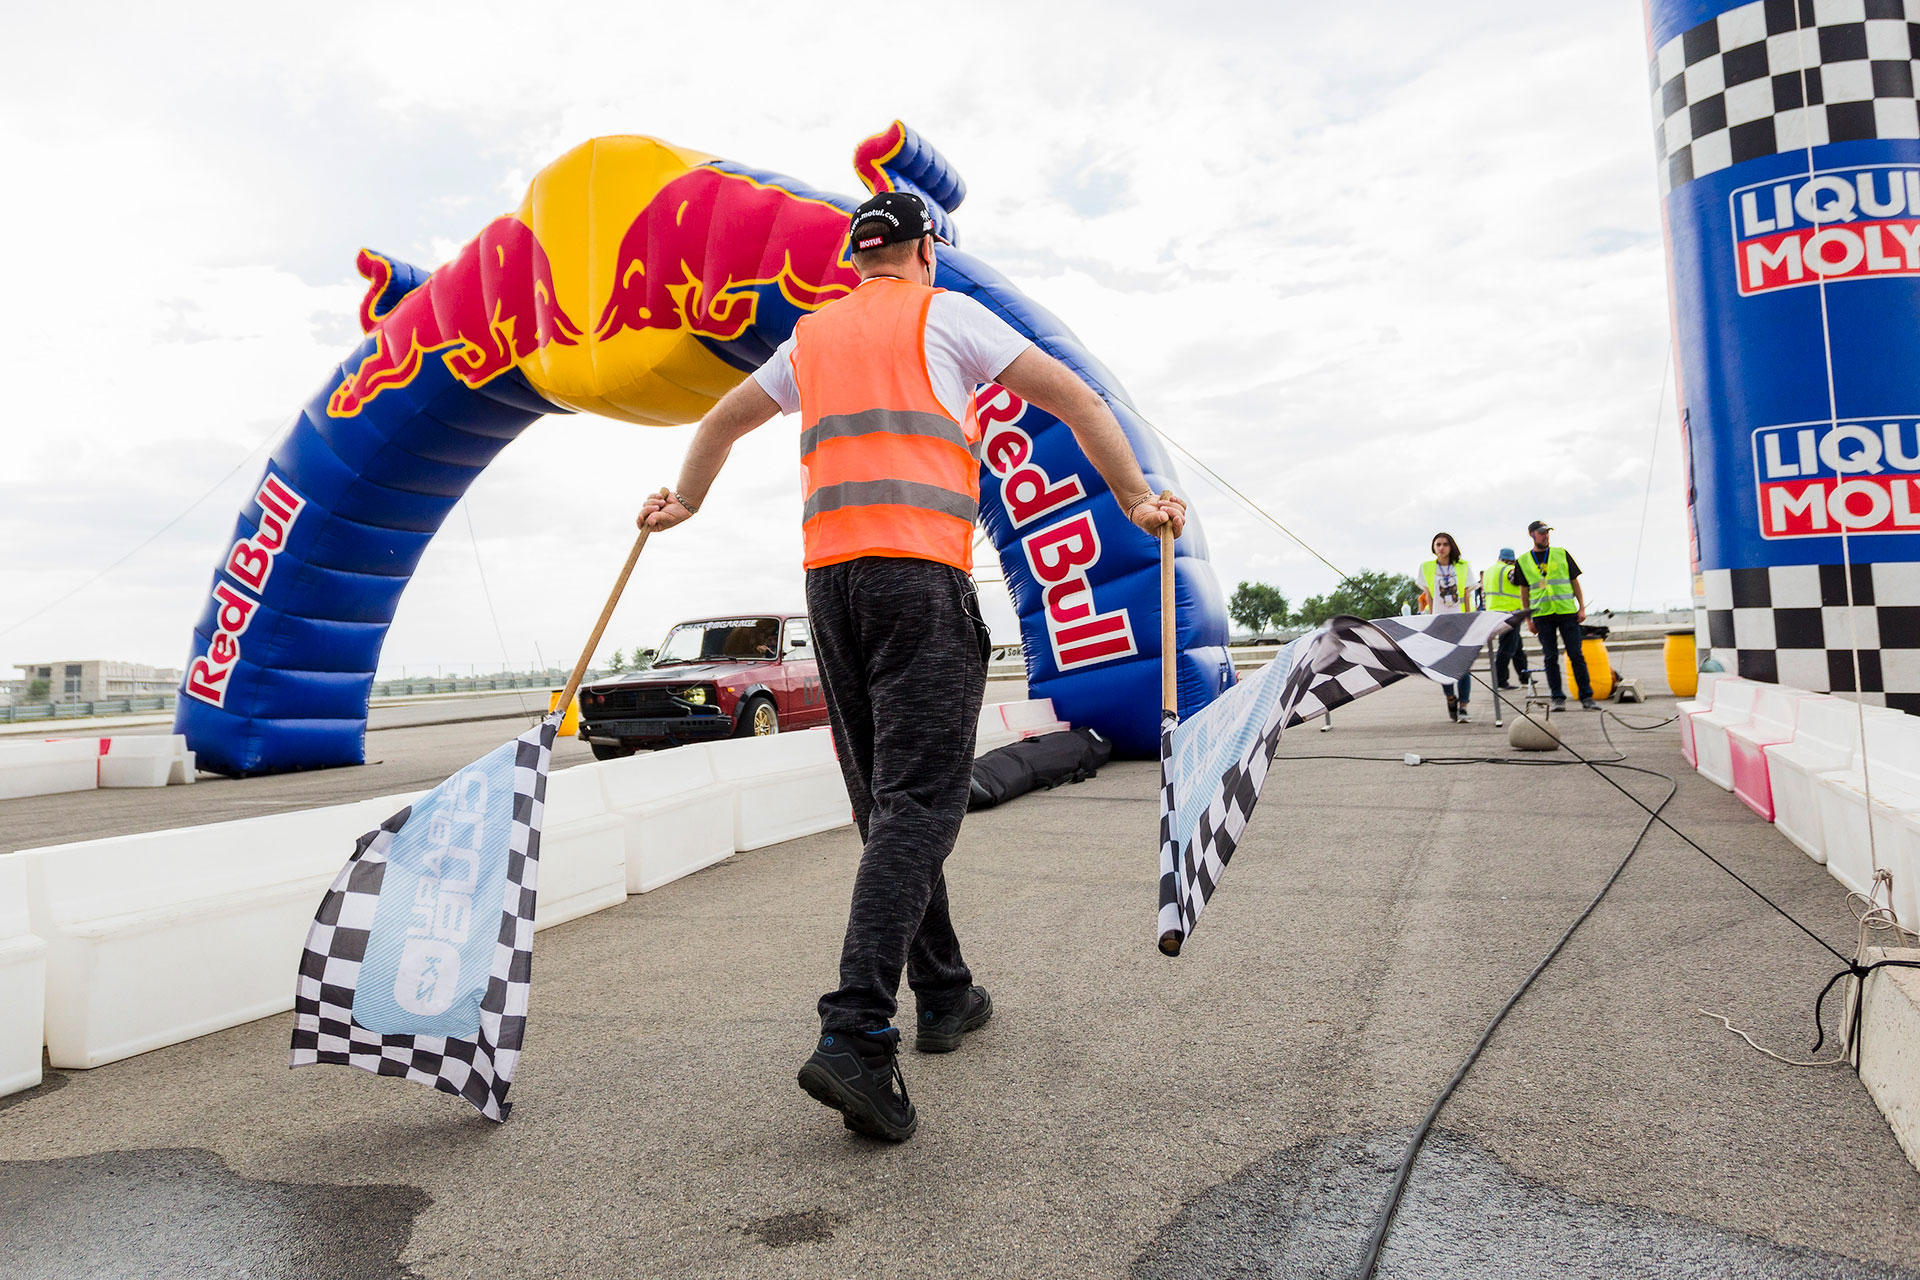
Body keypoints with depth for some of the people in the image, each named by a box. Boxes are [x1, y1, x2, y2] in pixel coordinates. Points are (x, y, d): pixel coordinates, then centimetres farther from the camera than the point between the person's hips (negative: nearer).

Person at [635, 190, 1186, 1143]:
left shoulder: (812, 335, 24)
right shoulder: (944, 313, 10)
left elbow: (720, 422, 36)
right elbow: (1071, 397, 4)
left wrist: (685, 500, 52)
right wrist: (1136, 500, 8)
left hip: (828, 578, 6)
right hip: (920, 572, -5)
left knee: (887, 803, 11)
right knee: (917, 803, -11)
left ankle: (944, 995, 20)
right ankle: (854, 1037, -21)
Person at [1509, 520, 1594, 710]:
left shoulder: (1561, 554, 7)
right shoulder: (1523, 562, 7)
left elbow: (1575, 582, 10)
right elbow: (1524, 593, 10)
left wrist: (1582, 607, 2)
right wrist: (1528, 620, 6)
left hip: (1567, 611, 0)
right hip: (1542, 615, 0)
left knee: (1576, 655, -1)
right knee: (1550, 657, 1)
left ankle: (1587, 697, 5)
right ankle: (1558, 698, 7)